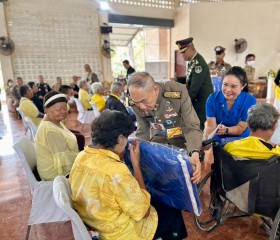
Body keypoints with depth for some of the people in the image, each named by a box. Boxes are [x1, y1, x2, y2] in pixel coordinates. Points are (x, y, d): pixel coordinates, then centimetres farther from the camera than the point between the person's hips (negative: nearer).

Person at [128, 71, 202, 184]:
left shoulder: (178, 91, -31)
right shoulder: (136, 103, -18)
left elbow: (192, 127, -27)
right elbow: (142, 131, -4)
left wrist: (194, 153, -43)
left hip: (180, 136, -2)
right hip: (158, 137, 3)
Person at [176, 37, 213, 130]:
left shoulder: (199, 63, -20)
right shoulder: (192, 61, 9)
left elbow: (195, 87, -22)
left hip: (202, 102, -9)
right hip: (196, 101, 9)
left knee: (200, 128, -2)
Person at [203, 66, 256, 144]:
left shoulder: (250, 101, -13)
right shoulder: (212, 99, -11)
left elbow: (241, 128, -9)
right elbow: (211, 127, -13)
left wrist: (226, 130, -31)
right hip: (217, 141, 1)